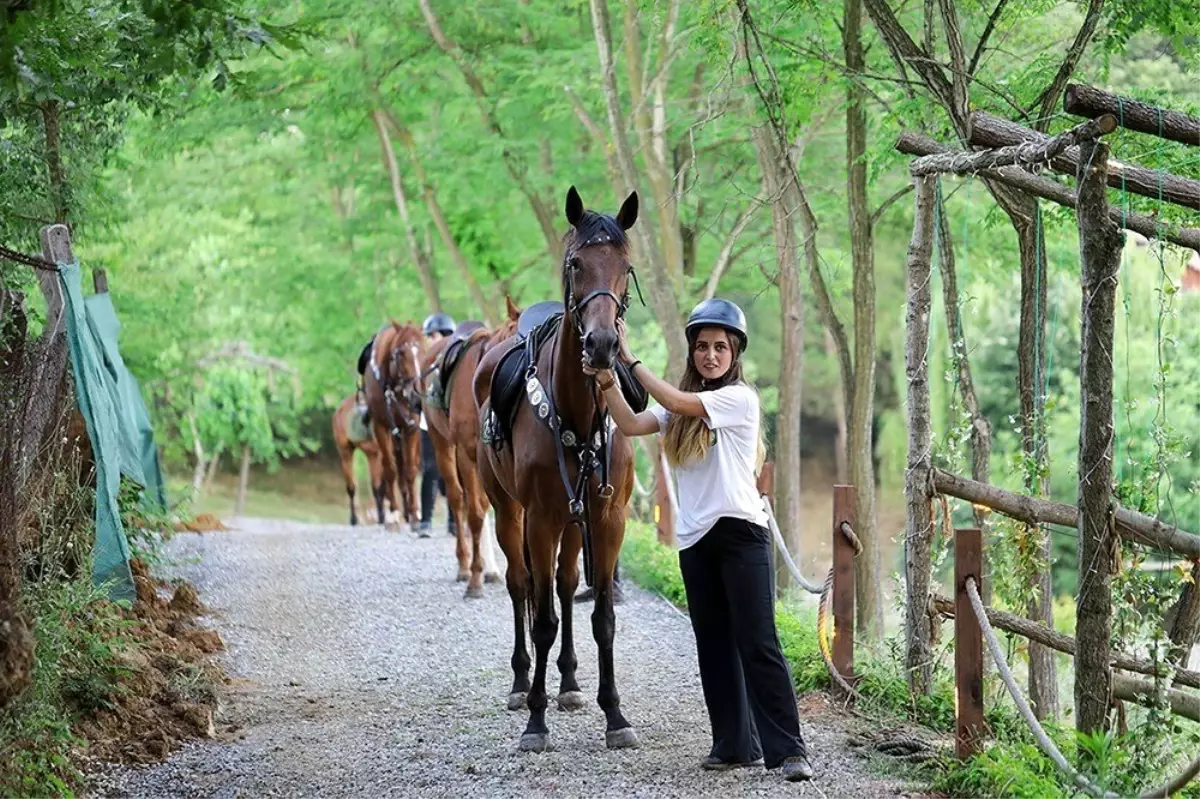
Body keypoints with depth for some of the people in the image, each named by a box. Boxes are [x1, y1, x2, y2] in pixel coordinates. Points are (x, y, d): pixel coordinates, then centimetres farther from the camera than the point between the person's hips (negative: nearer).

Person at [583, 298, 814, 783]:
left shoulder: (740, 398, -7)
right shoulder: (683, 405, 13)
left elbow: (676, 402, -19)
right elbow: (632, 425, 1)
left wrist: (629, 359, -15)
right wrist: (607, 381, -13)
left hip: (740, 531, -7)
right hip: (695, 538, 7)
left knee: (758, 643, -10)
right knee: (714, 646, 8)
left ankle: (788, 748, -10)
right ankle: (736, 745, 14)